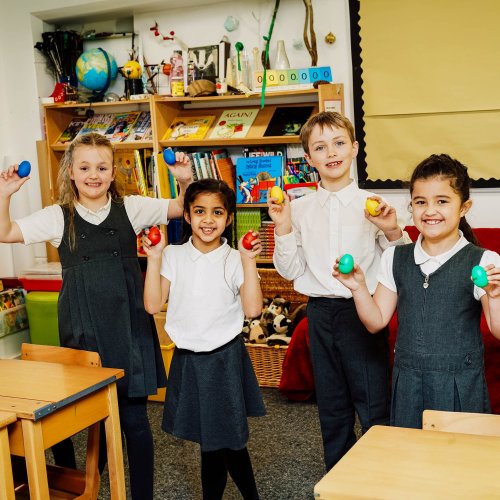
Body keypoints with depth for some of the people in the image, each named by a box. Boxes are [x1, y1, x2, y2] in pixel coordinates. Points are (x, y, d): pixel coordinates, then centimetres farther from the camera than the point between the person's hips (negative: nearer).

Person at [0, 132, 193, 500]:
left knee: (134, 417, 6)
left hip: (127, 323, 0)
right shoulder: (58, 217, 3)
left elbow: (183, 209, 5)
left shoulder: (131, 208, 3)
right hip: (82, 328, 0)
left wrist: (186, 181, -14)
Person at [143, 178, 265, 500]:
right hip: (187, 358, 3)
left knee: (222, 440, 5)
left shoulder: (235, 260, -6)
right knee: (211, 440, 14)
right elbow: (153, 304, -5)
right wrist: (154, 258, -10)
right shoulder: (173, 256, 1)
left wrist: (248, 261, -20)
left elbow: (253, 309, -17)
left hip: (225, 358, -3)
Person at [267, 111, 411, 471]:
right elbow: (290, 270, 3)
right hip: (320, 312, 3)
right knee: (332, 407, 17)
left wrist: (392, 233, -21)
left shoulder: (372, 205, -5)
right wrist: (283, 228, -9)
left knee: (374, 406, 2)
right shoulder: (299, 209, 3)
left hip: (363, 310, -3)